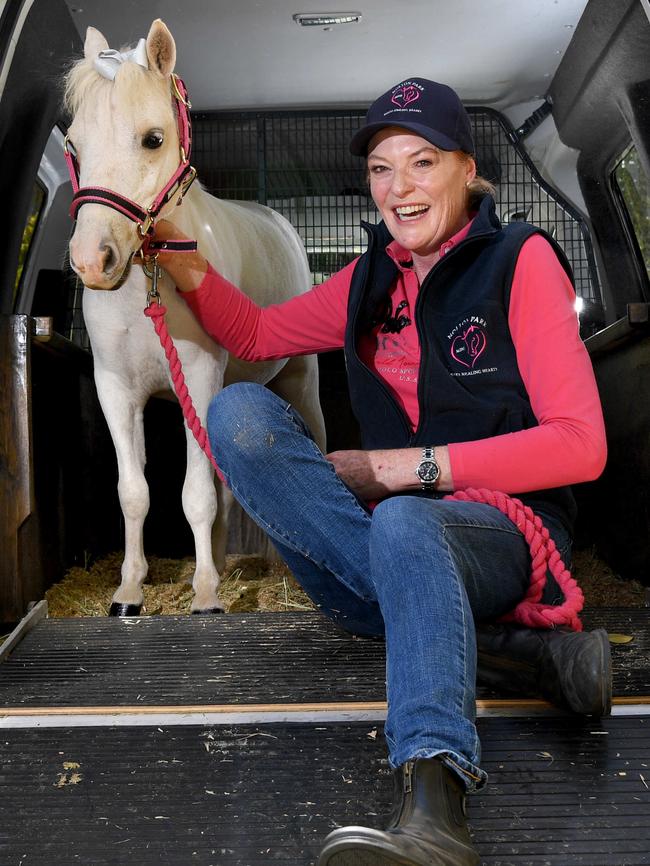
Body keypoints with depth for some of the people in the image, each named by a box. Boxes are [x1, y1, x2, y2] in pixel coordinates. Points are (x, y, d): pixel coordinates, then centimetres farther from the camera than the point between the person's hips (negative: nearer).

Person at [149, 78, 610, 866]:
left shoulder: (521, 260, -2)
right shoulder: (370, 280, 13)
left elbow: (580, 446, -10)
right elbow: (254, 335, 22)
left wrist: (411, 466, -15)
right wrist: (174, 253, 5)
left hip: (499, 529, -5)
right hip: (385, 522, 6)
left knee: (403, 523, -39)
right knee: (238, 413, -18)